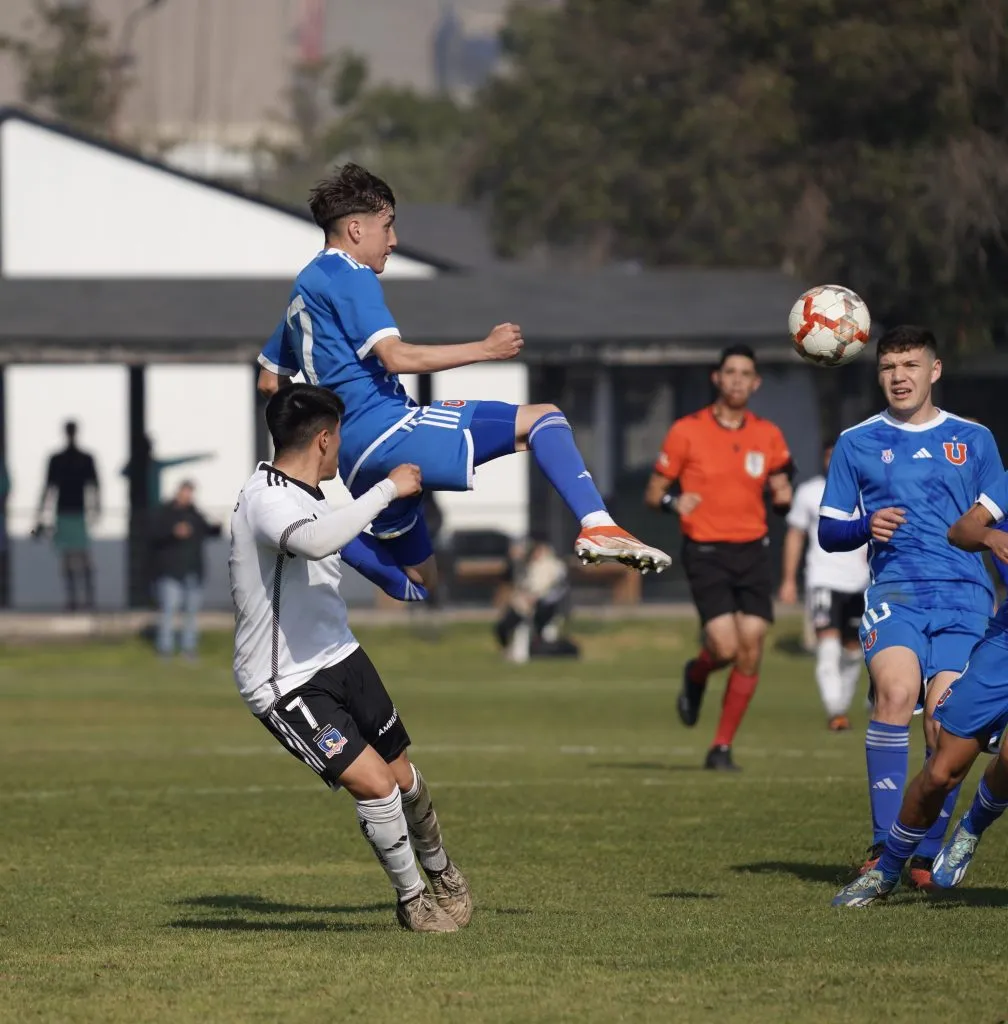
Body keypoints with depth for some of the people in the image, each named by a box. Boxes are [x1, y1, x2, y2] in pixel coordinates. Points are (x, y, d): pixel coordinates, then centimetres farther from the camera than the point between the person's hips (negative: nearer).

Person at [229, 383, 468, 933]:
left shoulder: (302, 493, 8)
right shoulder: (265, 500, -24)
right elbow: (315, 541, -46)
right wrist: (388, 489, -37)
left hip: (340, 658, 9)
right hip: (285, 685, -9)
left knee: (402, 776, 15)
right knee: (373, 783, -19)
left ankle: (441, 871, 42)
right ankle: (411, 900, 2)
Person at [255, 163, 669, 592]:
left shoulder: (304, 287, 24)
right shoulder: (349, 276, -6)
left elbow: (269, 380, 32)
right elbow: (396, 357, -20)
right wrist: (486, 349, -17)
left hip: (352, 460, 10)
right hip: (388, 431, -10)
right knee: (542, 419, -16)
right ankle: (597, 526, -32)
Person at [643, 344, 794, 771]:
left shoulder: (768, 436, 7)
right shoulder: (686, 431, -2)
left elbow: (779, 499, 16)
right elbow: (653, 492, 2)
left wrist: (783, 495, -8)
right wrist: (673, 503, -20)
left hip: (752, 552, 3)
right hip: (706, 554, -3)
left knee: (751, 650, -6)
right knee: (726, 646, -17)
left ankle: (722, 748, 7)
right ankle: (696, 675, 21)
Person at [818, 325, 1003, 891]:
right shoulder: (857, 443, 14)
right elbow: (829, 531, 16)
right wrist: (866, 525, -5)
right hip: (894, 591, -1)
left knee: (945, 720, -14)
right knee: (897, 690, -27)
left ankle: (929, 853, 1)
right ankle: (885, 844, -22)